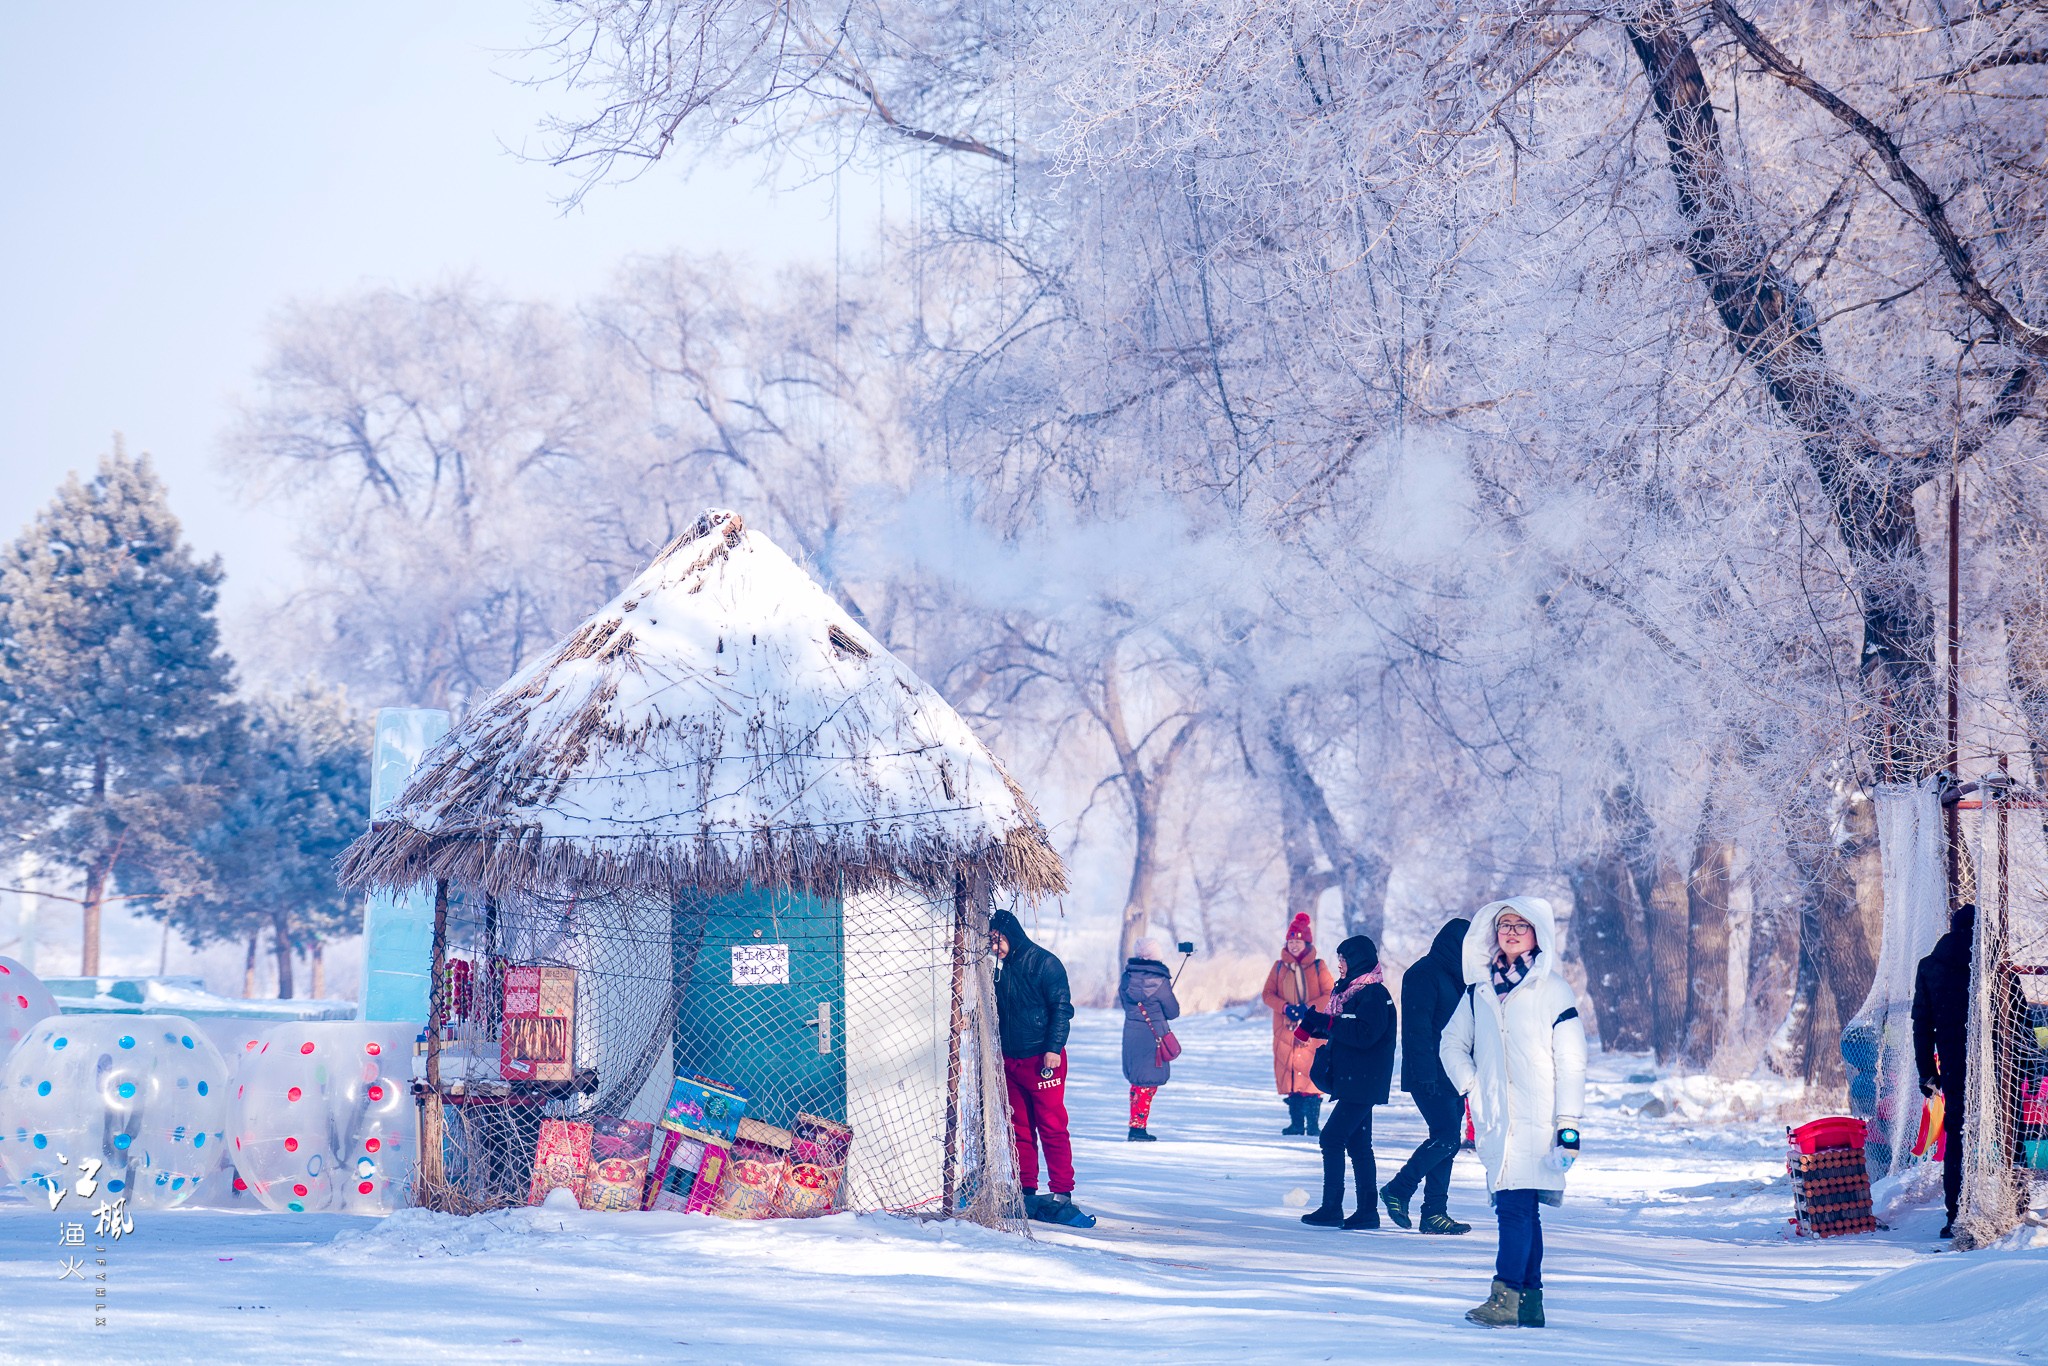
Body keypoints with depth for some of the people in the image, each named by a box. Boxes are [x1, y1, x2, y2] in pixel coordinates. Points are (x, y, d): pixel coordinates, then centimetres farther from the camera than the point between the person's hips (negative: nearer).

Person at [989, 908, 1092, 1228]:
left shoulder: (1044, 963, -7)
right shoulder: (1001, 970, 14)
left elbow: (1062, 1008, -11)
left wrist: (1053, 1048, -18)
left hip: (1042, 1059, -7)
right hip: (1010, 1061, 7)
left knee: (1052, 1128, -8)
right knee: (1020, 1129, 6)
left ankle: (1062, 1197, -9)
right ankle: (1026, 1194, 10)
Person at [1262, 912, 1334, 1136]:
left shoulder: (1317, 967, 4)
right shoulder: (1279, 967, 10)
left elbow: (1330, 995, -2)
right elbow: (1268, 994, 6)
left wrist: (1307, 1009, -14)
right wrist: (1286, 1007, -11)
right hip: (1285, 1029, 2)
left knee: (1311, 1072, -9)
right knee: (1288, 1073, -1)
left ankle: (1313, 1123, -5)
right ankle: (1296, 1123, 6)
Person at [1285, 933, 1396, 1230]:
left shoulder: (1374, 994, -14)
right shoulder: (1350, 990, 16)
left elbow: (1364, 1034, -25)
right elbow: (1339, 1030, 20)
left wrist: (1320, 1019, -23)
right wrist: (1307, 1019, 7)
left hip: (1363, 1082, -10)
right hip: (1351, 1080, 10)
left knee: (1332, 1137, -11)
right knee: (1357, 1144, 10)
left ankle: (1332, 1208, -10)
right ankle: (1367, 1210, 12)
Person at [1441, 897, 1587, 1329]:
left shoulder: (1552, 990, -2)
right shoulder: (1480, 989, 13)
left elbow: (1571, 1062, -3)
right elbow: (1452, 1043, 24)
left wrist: (1568, 1125, -8)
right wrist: (1470, 1085, 8)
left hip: (1535, 1122, -5)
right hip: (1496, 1122, 5)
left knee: (1516, 1204, -14)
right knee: (1519, 1210, 6)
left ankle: (1506, 1297, -17)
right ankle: (1530, 1302, 8)